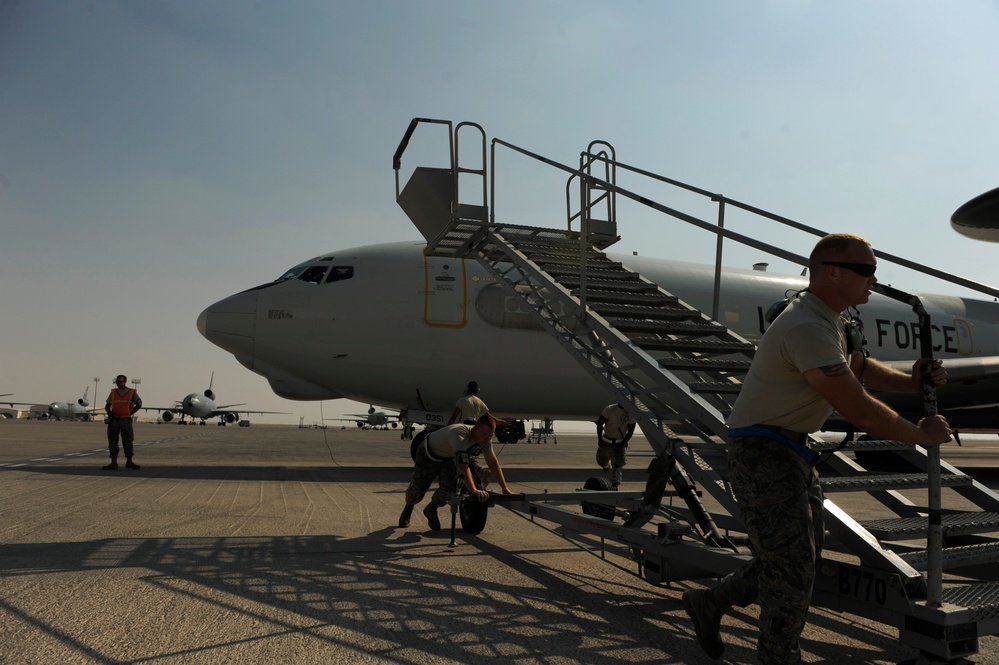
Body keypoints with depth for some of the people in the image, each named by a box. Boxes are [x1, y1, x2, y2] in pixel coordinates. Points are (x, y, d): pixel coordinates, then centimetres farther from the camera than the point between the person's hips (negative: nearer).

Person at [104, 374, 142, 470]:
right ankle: (114, 463, 4)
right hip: (114, 420, 2)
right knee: (113, 441, 1)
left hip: (126, 420, -2)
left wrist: (130, 414, 2)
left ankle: (129, 462, 12)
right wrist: (109, 413, -9)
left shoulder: (132, 393, 1)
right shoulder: (113, 393, 8)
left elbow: (139, 405, 5)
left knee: (127, 441, 2)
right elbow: (107, 406, 10)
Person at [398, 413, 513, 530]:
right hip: (428, 454, -5)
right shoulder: (460, 435, -45)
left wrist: (505, 489, -18)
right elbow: (462, 465, -54)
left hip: (449, 458, 6)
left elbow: (493, 463, -13)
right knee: (418, 488, 4)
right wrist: (474, 490, -61)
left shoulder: (486, 439, -21)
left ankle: (431, 510, 18)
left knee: (449, 488, -13)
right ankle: (409, 507, 41)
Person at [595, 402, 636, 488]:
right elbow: (599, 423, -8)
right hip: (606, 441, 1)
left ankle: (614, 485, -1)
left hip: (620, 443, -1)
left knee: (618, 464, -9)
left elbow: (630, 431, -6)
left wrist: (622, 444, -12)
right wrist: (599, 439, -13)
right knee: (602, 462, 12)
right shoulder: (609, 409, -15)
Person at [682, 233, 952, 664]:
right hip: (763, 454, -11)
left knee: (801, 557, 17)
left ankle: (710, 603, 32)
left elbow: (859, 368, 22)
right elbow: (859, 410, -25)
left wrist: (911, 382, 3)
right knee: (791, 564, -3)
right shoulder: (807, 329, -24)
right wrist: (920, 435, -10)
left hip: (793, 450, 11)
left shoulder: (831, 321, 11)